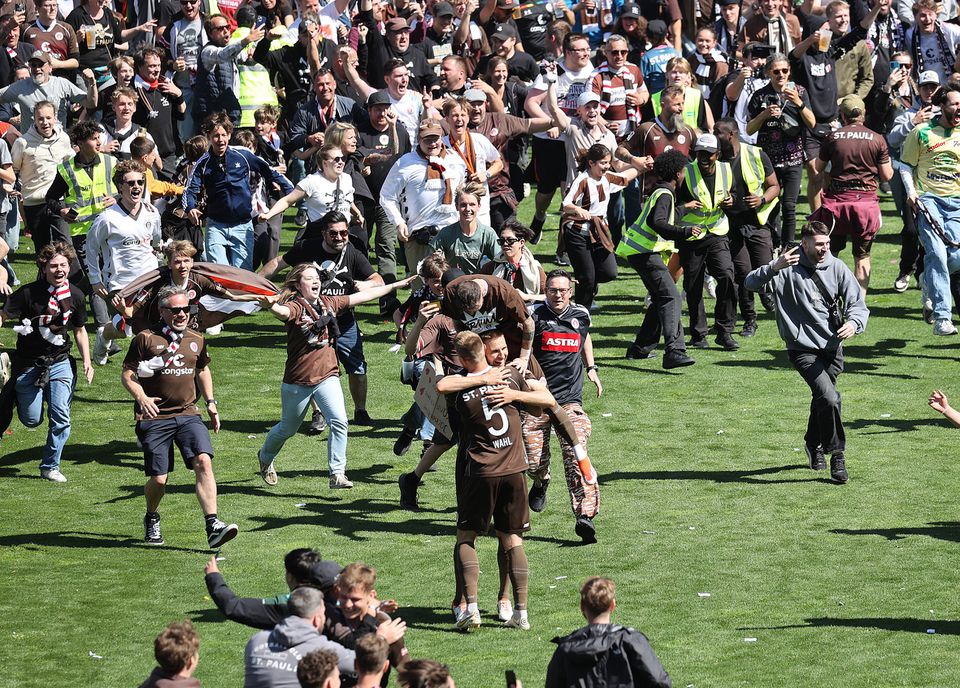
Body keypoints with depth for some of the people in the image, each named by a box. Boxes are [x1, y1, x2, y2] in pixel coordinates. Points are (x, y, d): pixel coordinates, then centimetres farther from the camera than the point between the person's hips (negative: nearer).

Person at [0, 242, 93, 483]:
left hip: (60, 363, 3)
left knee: (61, 417, -9)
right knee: (32, 420, 1)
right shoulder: (28, 293, -14)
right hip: (29, 364, -2)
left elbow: (79, 330, 12)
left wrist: (87, 361, 4)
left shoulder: (75, 296, -1)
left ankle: (50, 466, 8)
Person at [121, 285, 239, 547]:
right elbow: (127, 375, -1)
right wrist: (141, 397, -20)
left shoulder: (196, 341, 12)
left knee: (203, 461, -20)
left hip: (188, 414, 3)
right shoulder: (146, 339, -2)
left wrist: (210, 403, 20)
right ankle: (152, 520, 30)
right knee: (159, 479, -3)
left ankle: (213, 526, -24)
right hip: (154, 417, -3)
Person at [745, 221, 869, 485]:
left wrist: (853, 323, -24)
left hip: (833, 347, 4)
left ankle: (814, 443, 49)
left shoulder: (837, 267, -2)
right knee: (829, 398, -22)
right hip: (803, 349, -4)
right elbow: (751, 283, -20)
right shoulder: (788, 268, -11)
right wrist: (774, 268, -38)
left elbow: (857, 303, -1)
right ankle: (837, 455, -9)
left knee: (823, 399, 22)